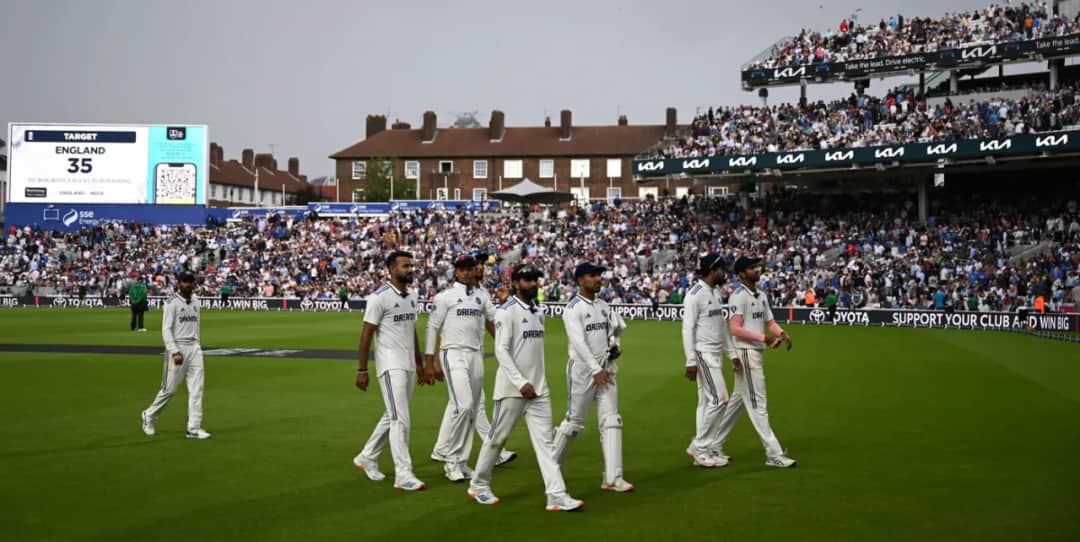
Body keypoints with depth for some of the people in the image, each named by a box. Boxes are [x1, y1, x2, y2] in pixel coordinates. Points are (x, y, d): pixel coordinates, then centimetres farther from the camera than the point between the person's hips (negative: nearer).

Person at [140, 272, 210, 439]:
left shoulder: (196, 301, 12)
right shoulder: (172, 303, -8)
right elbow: (166, 329, -12)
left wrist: (196, 347, 15)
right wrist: (174, 352, -20)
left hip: (194, 347, 6)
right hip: (177, 347, -6)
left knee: (196, 388, -1)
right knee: (169, 388, 0)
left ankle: (194, 428, 0)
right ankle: (149, 416, 24)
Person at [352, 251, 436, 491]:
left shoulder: (412, 297, 12)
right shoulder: (380, 297, -12)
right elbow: (366, 334, -11)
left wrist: (420, 365, 21)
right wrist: (362, 370, -13)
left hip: (408, 366, 8)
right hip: (391, 366, -8)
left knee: (393, 417, 16)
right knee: (400, 420, -10)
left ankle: (366, 458, 32)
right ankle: (403, 475, -7)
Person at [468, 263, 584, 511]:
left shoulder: (538, 311, 13)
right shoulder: (507, 312, -11)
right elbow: (501, 350, -17)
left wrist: (537, 382, 18)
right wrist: (520, 383, -23)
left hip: (538, 389, 7)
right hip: (512, 388, -7)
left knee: (544, 440, 0)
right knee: (498, 437, 5)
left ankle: (557, 495, -4)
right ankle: (479, 485, 23)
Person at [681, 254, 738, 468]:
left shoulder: (716, 293, 13)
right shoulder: (695, 294, -15)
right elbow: (688, 329, -17)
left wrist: (732, 353, 16)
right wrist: (691, 361, -21)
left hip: (716, 354, 9)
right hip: (703, 354, -9)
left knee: (707, 402, 10)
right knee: (718, 399, -11)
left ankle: (706, 450, 15)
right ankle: (698, 447, -3)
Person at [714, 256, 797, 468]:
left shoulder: (761, 296, 16)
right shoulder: (739, 296, -12)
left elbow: (770, 322, 13)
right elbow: (735, 329, -20)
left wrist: (781, 333, -8)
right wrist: (763, 338, -26)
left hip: (758, 352, 10)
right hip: (745, 353, -10)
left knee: (739, 401, 15)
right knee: (757, 404, -6)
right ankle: (774, 454, -5)